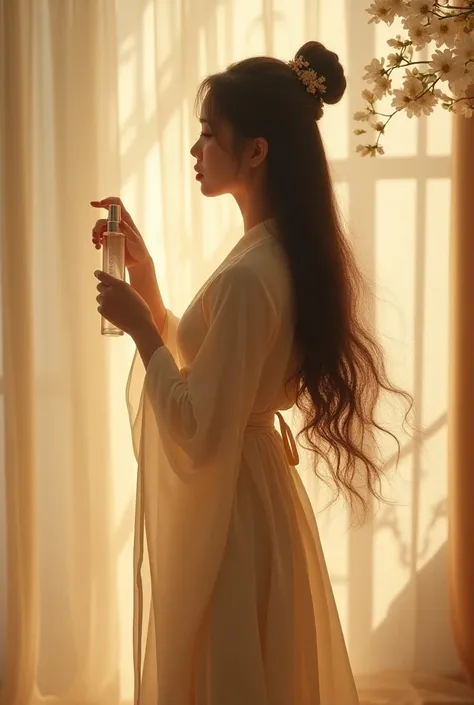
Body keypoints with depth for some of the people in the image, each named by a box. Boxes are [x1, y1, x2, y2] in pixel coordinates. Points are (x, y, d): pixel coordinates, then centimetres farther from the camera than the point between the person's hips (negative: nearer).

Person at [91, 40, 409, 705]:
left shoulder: (248, 275, -25)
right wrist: (146, 281, 5)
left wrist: (138, 325, -17)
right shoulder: (284, 253, 4)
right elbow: (202, 364, 11)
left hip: (227, 516, -10)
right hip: (254, 497, 10)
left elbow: (198, 432, -24)